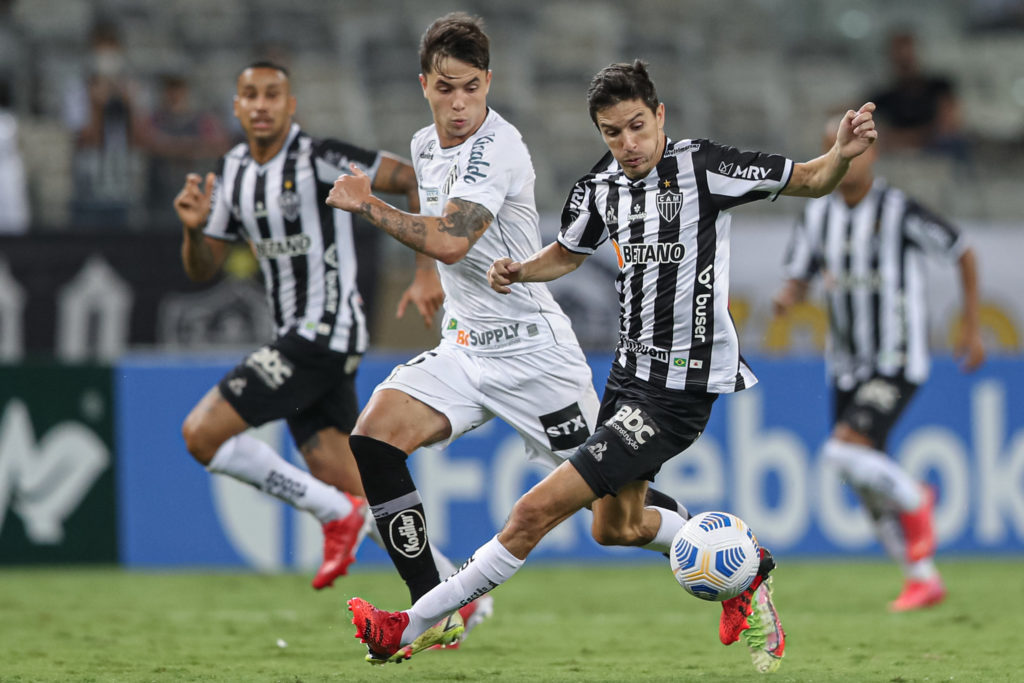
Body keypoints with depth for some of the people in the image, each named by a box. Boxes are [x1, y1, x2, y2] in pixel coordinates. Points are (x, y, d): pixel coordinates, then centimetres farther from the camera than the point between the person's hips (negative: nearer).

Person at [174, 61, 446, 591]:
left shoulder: (319, 159, -12)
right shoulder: (232, 172, 11)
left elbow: (417, 180, -13)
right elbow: (201, 270, 14)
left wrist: (428, 273, -16)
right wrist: (194, 228, -8)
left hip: (325, 331, -8)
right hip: (296, 336, 8)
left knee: (202, 433, -15)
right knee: (353, 492, 6)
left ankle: (336, 513, -6)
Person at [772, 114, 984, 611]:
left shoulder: (899, 211, -13)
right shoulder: (817, 215, 3)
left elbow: (962, 253, -1)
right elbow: (798, 279, 8)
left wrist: (971, 327, 1)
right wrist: (787, 298, -17)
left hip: (897, 363, -6)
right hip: (847, 366, 6)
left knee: (846, 451, -24)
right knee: (869, 489, 5)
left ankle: (914, 504, 4)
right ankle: (923, 580, 20)